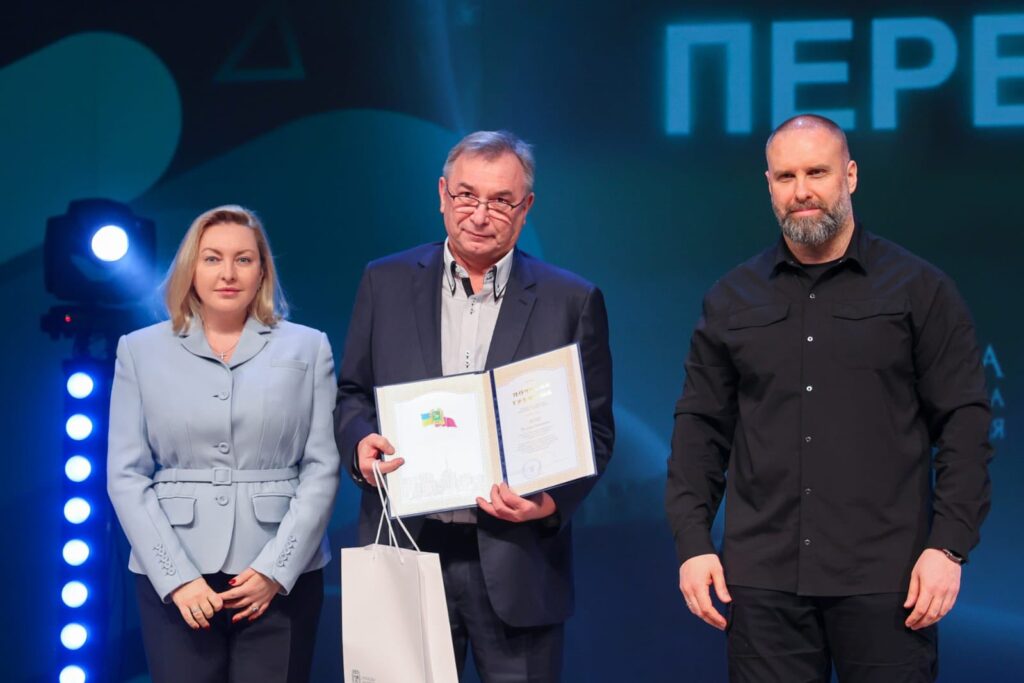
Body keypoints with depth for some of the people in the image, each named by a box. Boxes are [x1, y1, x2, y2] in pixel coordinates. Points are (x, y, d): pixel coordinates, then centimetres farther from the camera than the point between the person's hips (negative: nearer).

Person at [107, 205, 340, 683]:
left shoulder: (307, 348, 8)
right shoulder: (141, 351, 7)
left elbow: (322, 469, 2)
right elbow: (126, 476, 2)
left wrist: (276, 570, -8)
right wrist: (176, 576, -8)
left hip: (282, 577, 0)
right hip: (175, 577, 0)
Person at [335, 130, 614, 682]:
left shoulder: (572, 302, 2)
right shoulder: (386, 283, 7)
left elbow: (595, 429, 4)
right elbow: (351, 393, 14)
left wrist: (553, 500, -14)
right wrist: (360, 441, -8)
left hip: (516, 564, -1)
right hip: (405, 554, 1)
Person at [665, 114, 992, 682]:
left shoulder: (920, 289, 3)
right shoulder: (731, 300, 11)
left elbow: (964, 422, 0)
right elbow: (700, 427, 11)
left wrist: (949, 546, -9)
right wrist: (692, 544, 0)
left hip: (884, 579, -2)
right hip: (761, 579, 2)